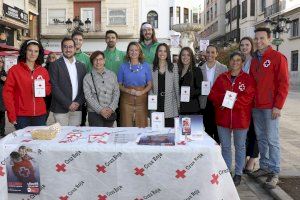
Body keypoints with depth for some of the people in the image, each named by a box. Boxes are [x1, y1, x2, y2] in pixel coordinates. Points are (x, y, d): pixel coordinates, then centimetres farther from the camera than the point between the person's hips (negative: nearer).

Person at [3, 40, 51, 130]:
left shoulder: (43, 71, 8)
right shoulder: (14, 70, -3)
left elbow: (48, 89, 17)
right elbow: (7, 92, -4)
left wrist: (43, 89, -6)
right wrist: (11, 115, -10)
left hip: (40, 115, 3)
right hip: (21, 116, -3)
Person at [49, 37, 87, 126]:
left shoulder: (81, 65, 12)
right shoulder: (55, 65, -2)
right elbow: (54, 88, -9)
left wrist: (79, 102, -5)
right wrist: (68, 104, -12)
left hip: (77, 109, 4)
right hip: (61, 109, -4)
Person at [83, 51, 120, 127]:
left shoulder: (112, 75, 10)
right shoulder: (88, 77, 1)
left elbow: (116, 92, 6)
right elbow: (88, 96, -5)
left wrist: (111, 108, -6)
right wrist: (100, 110, -13)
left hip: (110, 113, 3)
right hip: (95, 113, -2)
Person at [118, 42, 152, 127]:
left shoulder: (145, 66, 7)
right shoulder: (123, 66, 7)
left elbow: (150, 84, 7)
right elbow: (119, 85, 7)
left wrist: (142, 92, -12)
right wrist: (129, 91, -11)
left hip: (142, 100, 0)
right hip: (127, 100, 0)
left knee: (142, 127, -2)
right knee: (127, 127, -2)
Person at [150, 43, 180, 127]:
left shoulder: (174, 67, 6)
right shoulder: (152, 68, 7)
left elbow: (176, 86, 5)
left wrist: (178, 104, 3)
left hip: (169, 103, 0)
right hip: (156, 104, 1)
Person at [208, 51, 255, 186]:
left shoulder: (248, 79, -1)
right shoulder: (222, 78, 8)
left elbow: (248, 97, -12)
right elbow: (213, 94, 3)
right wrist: (223, 100, -16)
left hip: (240, 118, -2)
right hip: (223, 117, 3)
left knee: (240, 146, 10)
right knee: (225, 146, 11)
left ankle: (238, 173, 24)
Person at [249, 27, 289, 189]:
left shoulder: (278, 57, -5)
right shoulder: (254, 59, 15)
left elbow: (283, 83, -10)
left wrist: (278, 106, -14)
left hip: (270, 107, -6)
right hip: (256, 107, 6)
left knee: (272, 140, -2)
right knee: (260, 138, 12)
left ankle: (274, 172, 7)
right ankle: (264, 167, 23)